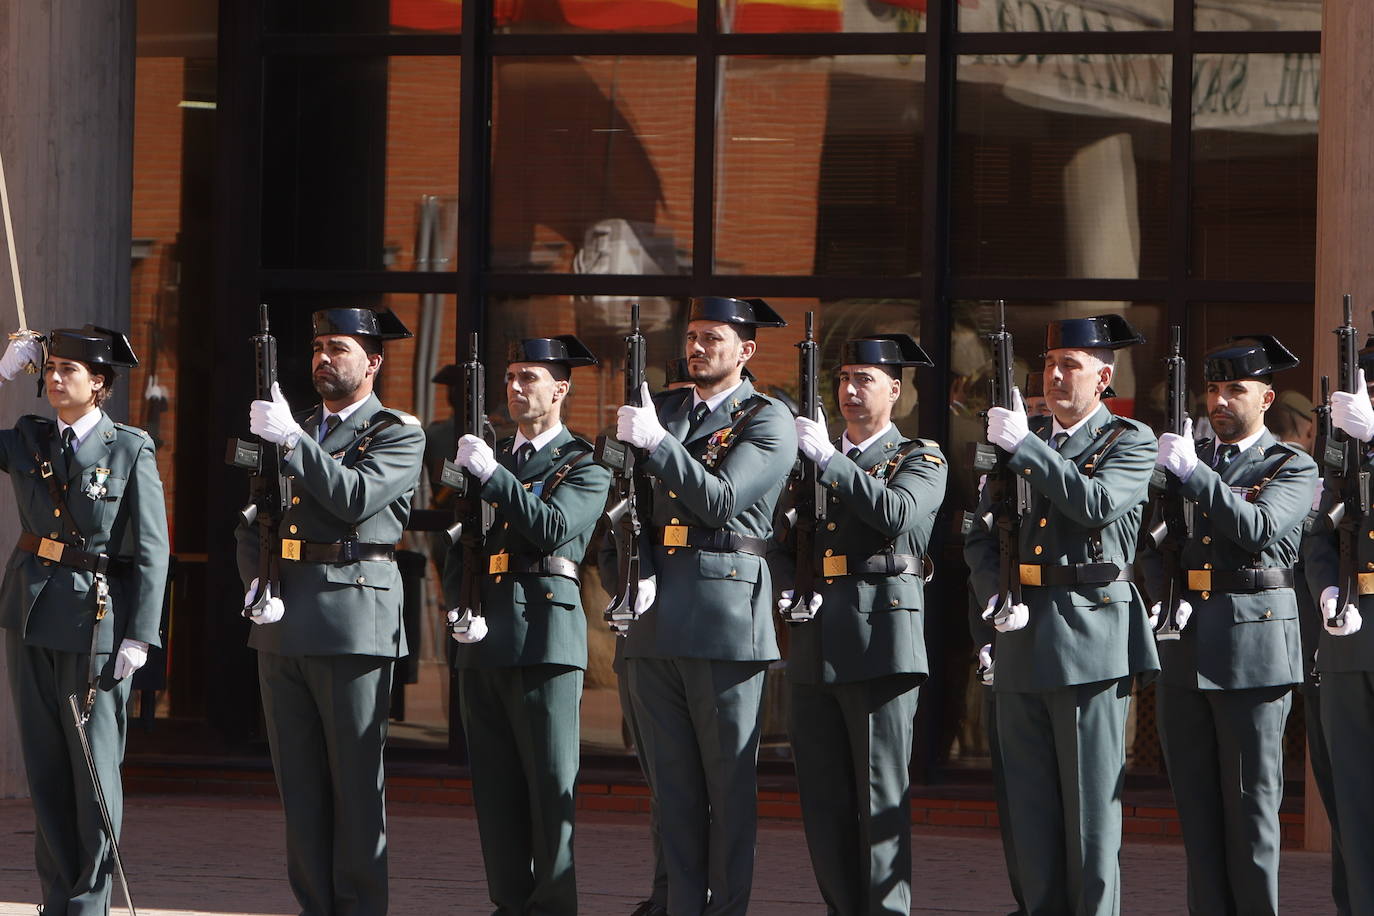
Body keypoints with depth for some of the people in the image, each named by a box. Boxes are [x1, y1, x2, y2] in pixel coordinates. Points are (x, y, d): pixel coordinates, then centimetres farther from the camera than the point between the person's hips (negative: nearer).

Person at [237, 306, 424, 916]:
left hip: (353, 622, -6)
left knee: (356, 779, -3)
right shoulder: (292, 429, 19)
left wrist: (293, 441, -21)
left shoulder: (398, 434, 1)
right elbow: (251, 523, 17)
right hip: (282, 625, 6)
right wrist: (255, 581, -1)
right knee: (298, 778, 6)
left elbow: (356, 499, -17)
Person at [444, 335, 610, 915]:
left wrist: (492, 474, -16)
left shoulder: (584, 468, 3)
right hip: (483, 636, 6)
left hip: (545, 633, -6)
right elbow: (459, 543, 19)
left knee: (550, 781, -6)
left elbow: (551, 528, -14)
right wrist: (458, 603, 1)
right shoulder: (491, 457, 21)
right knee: (494, 781, 6)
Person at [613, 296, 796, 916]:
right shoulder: (663, 408, 17)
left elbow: (720, 502, -13)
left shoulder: (769, 421, -1)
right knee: (671, 779, 7)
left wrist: (657, 441, -19)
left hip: (725, 620, -6)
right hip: (656, 620, 6)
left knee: (729, 780, -2)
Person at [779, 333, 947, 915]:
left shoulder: (921, 460, 4)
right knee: (823, 796, 6)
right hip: (815, 644, 6)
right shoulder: (813, 459, 20)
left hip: (880, 642, -6)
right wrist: (787, 591, 3)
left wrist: (829, 458, -13)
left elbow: (898, 514, -17)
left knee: (881, 794, -6)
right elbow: (787, 540, 23)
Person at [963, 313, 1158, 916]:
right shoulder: (1017, 441, 17)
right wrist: (996, 596, -5)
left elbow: (1097, 503, -18)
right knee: (1029, 801, 6)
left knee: (1091, 800, -5)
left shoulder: (1130, 443, 2)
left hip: (1090, 637, -5)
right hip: (1020, 640, 5)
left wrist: (1025, 447, -17)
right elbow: (979, 537, 14)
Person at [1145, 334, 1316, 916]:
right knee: (1195, 800, 5)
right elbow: (1152, 542, 13)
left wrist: (1193, 472, -19)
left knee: (1250, 801, -3)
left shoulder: (1292, 469, 2)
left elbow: (1258, 528, -16)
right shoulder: (1185, 458, 16)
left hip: (1252, 647, -5)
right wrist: (1165, 596, -6)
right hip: (1183, 648, 5)